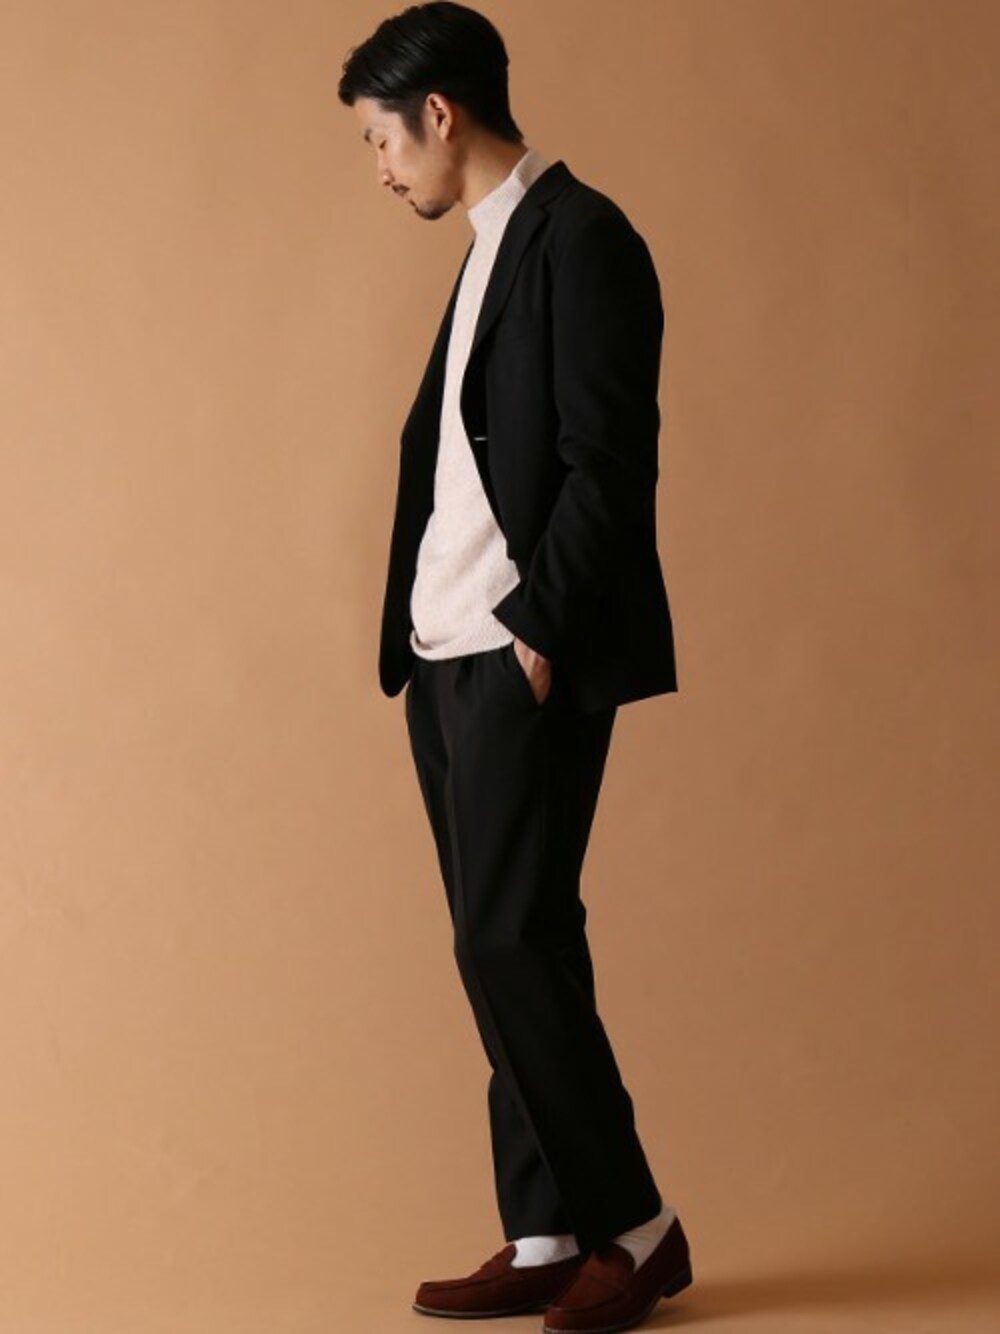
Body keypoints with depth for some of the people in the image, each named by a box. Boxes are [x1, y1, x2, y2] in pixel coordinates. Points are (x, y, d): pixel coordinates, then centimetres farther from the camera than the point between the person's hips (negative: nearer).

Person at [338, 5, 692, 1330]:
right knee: (510, 946, 9)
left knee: (509, 941, -9)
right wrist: (422, 636, 10)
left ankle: (634, 1223, 2)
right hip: (450, 657, 9)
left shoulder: (581, 238, -10)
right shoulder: (492, 246, 17)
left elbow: (609, 463, -16)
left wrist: (542, 634, -16)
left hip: (526, 659, -9)